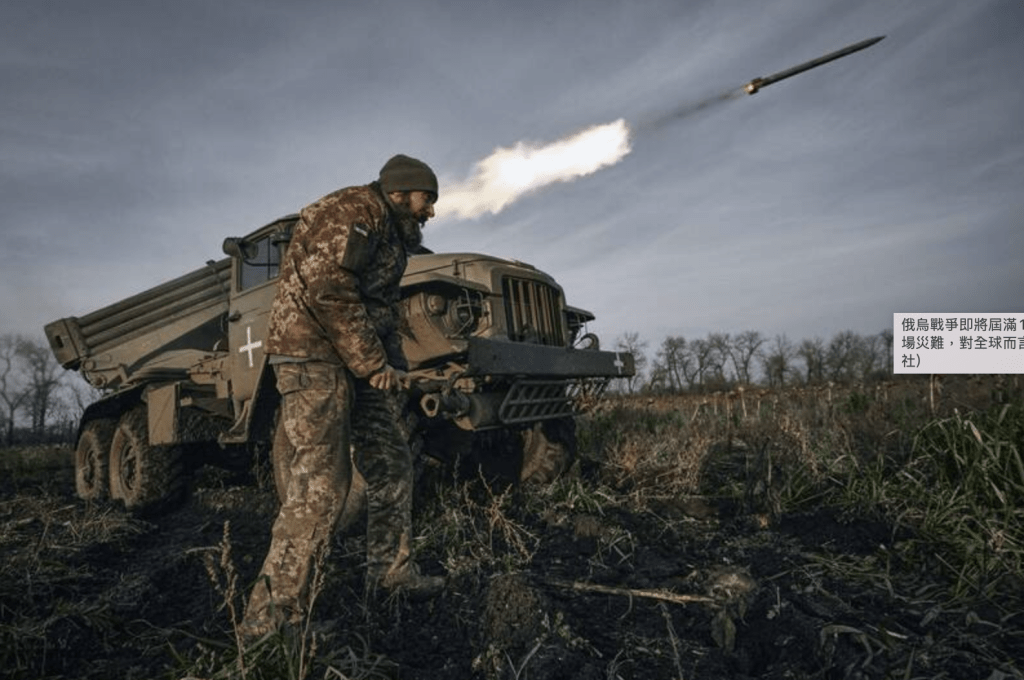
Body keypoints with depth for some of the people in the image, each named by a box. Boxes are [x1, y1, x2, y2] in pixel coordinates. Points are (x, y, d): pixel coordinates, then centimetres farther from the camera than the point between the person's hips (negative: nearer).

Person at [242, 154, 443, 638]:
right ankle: (272, 611, -3)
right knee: (319, 485, -13)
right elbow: (327, 289, -22)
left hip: (360, 361, 10)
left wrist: (390, 364, 10)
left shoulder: (393, 234, 21)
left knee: (391, 465, 10)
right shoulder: (354, 211, -10)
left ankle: (390, 569, 23)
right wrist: (372, 363, -17)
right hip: (314, 355, -10)